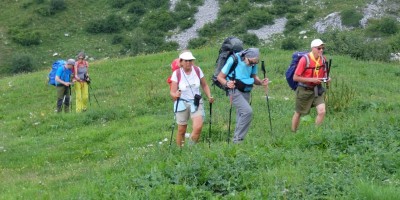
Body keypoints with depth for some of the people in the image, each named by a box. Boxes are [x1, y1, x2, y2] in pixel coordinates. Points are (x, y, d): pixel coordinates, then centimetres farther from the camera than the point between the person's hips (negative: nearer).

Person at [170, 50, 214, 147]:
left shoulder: (197, 70, -3)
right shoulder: (176, 74, -11)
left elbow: (204, 85, 11)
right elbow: (172, 92, -10)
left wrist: (209, 97, -3)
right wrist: (175, 95, -33)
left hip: (196, 103, 1)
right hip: (182, 104, -1)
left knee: (198, 127, -18)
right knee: (181, 130, 4)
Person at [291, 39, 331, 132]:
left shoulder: (323, 59, -2)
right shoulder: (305, 59, -20)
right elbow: (295, 77, -19)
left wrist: (326, 79, -7)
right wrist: (311, 80, -24)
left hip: (317, 89, 4)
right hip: (304, 90, -4)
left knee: (322, 111, -12)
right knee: (298, 113, 11)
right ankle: (293, 133, 30)